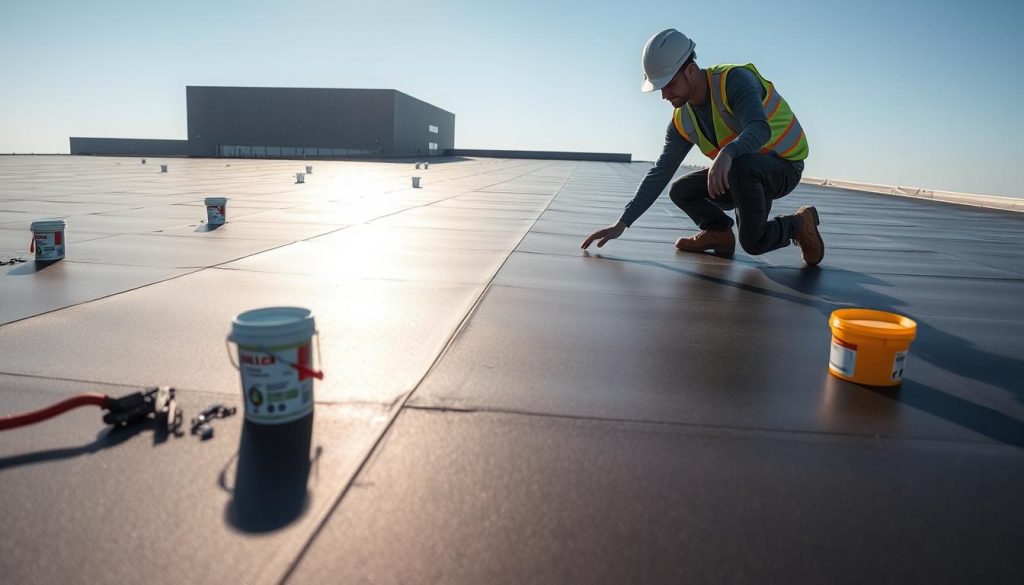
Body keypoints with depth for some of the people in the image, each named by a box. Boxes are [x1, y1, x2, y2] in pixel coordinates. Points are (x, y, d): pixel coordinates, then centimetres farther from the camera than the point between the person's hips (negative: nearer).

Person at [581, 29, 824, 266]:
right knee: (681, 192, -1)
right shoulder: (683, 121, -2)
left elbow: (760, 129, -41)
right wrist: (621, 224, -9)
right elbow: (659, 173, -3)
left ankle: (797, 225, -7)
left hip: (784, 167, -7)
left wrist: (727, 154, -64)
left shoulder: (735, 80, -23)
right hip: (741, 175, 7)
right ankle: (719, 233, 21)